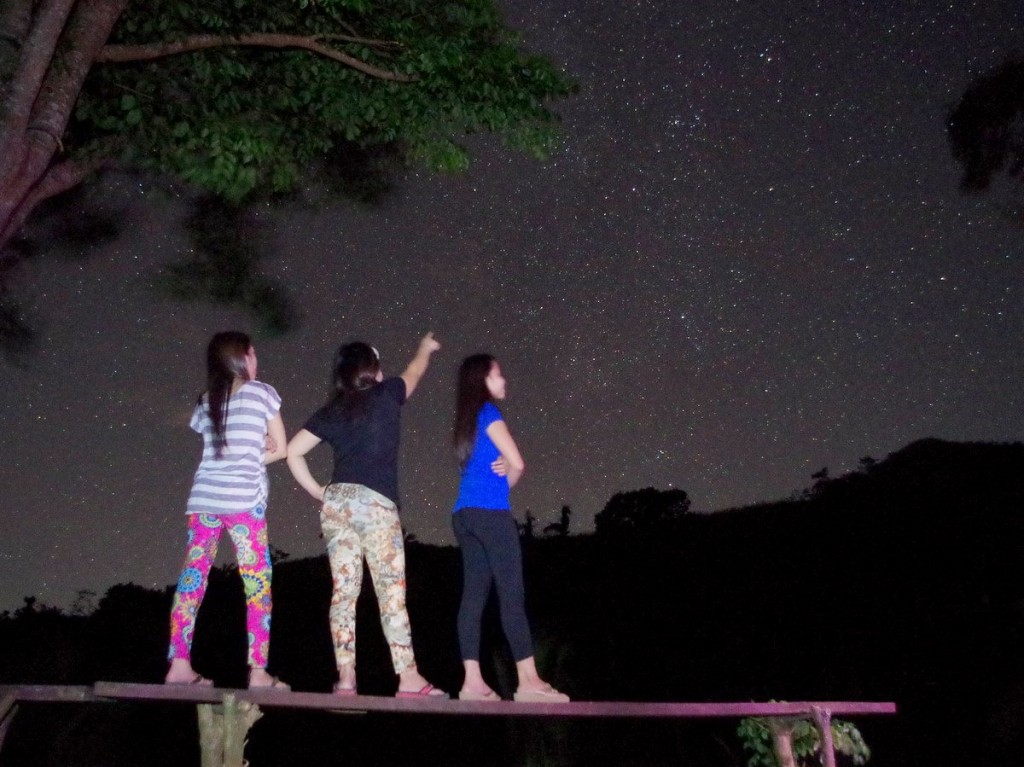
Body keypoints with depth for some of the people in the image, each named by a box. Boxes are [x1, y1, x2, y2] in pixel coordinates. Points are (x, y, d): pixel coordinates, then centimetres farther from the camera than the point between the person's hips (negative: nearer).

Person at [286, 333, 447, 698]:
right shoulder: (386, 395, 6)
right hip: (375, 502, -4)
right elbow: (414, 372, 27)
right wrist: (425, 348, 47)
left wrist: (318, 492, 15)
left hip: (336, 501, 5)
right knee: (392, 590, -5)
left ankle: (345, 678, 1)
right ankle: (408, 677, -5)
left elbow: (293, 451, 10)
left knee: (344, 590, 4)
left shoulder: (331, 411, 14)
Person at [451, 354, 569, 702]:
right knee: (512, 593, -9)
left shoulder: (467, 420, 21)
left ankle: (473, 682, -3)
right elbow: (517, 463, -8)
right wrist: (506, 479, 13)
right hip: (490, 513, -8)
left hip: (465, 514, 8)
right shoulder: (488, 412, -4)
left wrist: (501, 466, -2)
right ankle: (528, 681, -12)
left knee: (474, 595, 2)